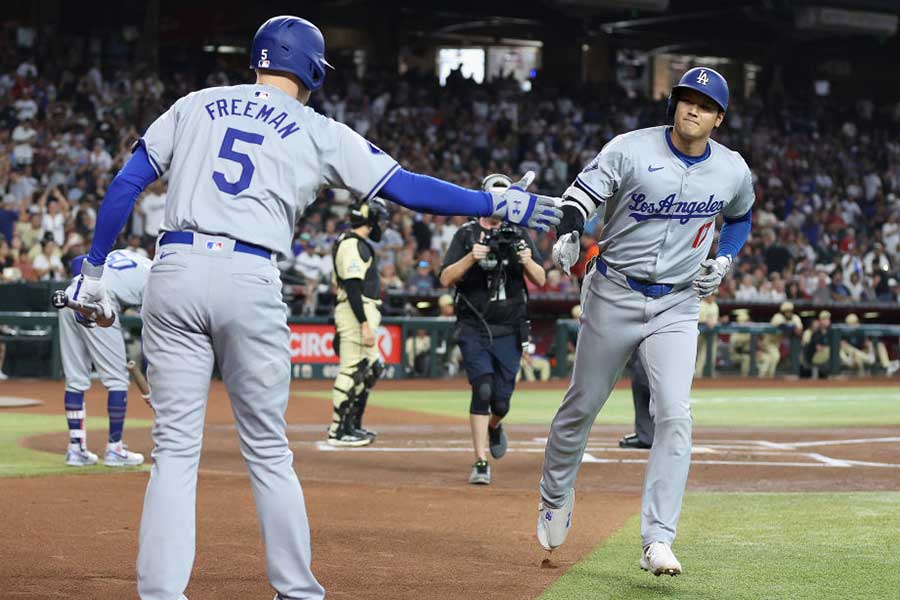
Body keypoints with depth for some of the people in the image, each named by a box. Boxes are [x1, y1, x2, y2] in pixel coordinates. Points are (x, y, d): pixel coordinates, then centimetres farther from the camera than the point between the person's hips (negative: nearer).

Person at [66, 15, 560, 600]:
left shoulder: (195, 106, 17)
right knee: (269, 451, 11)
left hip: (174, 271, 2)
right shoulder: (319, 132, 11)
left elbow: (125, 185, 10)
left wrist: (94, 269, 14)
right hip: (250, 283, -2)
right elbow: (405, 186, 8)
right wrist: (500, 204, 14)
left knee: (175, 447, 4)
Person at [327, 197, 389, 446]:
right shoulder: (352, 245, -14)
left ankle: (353, 425, 21)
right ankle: (338, 430, -5)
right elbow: (352, 287, -21)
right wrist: (364, 324, -24)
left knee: (373, 368, 15)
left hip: (365, 312, 11)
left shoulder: (359, 244, 18)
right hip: (356, 313, -11)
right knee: (352, 370, -8)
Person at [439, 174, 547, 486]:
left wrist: (527, 261, -21)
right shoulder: (466, 235, 3)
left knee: (501, 401, 2)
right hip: (474, 328, -2)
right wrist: (471, 257, -21)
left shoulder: (519, 236, 8)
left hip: (509, 332, 2)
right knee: (483, 389, -17)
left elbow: (540, 281, 0)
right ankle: (481, 463, -13)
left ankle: (494, 426, 38)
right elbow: (445, 279, -5)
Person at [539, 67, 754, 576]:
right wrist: (569, 233, -31)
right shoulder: (631, 150, -10)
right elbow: (582, 193, -11)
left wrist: (724, 260, 5)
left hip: (677, 308, 1)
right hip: (614, 297, -1)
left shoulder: (733, 171, 0)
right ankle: (556, 494, 38)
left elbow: (740, 215, 21)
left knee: (675, 416, -15)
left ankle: (658, 542, -16)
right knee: (582, 405, 11)